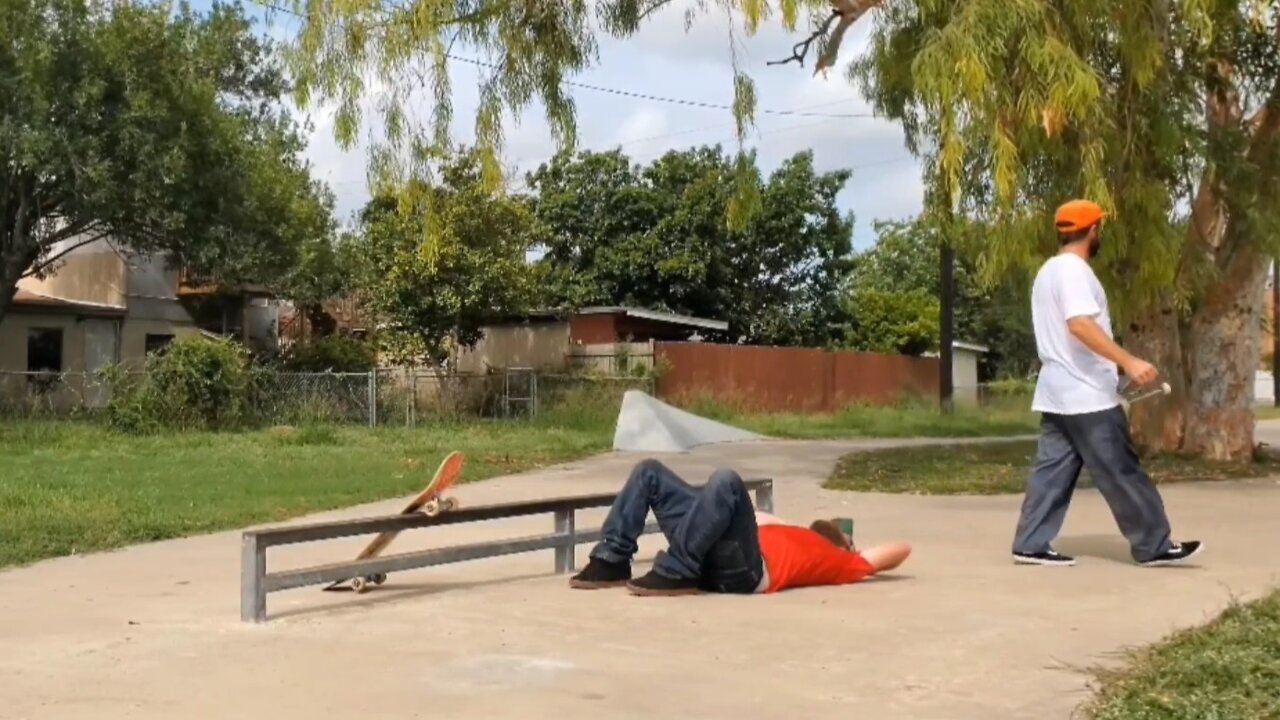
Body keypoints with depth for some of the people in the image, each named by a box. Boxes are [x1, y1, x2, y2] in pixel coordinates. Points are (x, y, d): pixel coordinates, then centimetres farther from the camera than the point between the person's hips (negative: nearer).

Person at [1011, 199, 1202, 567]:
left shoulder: (1049, 270, 18)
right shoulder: (1073, 269, -14)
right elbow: (1080, 324, -29)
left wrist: (1117, 364, 32)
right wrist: (1128, 361, -33)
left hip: (1058, 392, 10)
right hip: (1086, 395, -10)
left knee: (1052, 469, 8)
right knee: (1122, 473, -3)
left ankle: (1031, 544, 6)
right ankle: (1154, 545, 3)